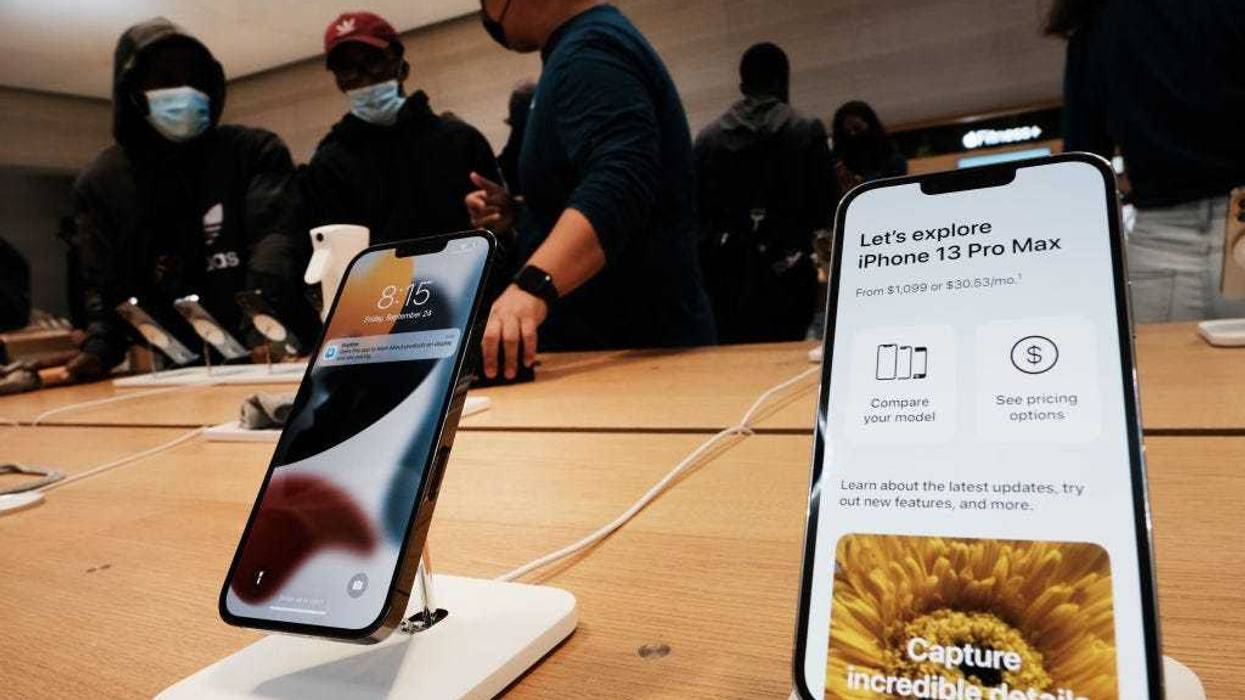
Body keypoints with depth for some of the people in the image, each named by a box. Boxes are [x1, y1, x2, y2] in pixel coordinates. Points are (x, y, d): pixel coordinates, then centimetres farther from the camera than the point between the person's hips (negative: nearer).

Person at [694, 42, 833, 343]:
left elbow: (695, 209, 6)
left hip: (722, 276, 3)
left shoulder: (707, 137, 7)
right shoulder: (806, 131, 0)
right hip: (783, 277, -3)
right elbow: (824, 212, 0)